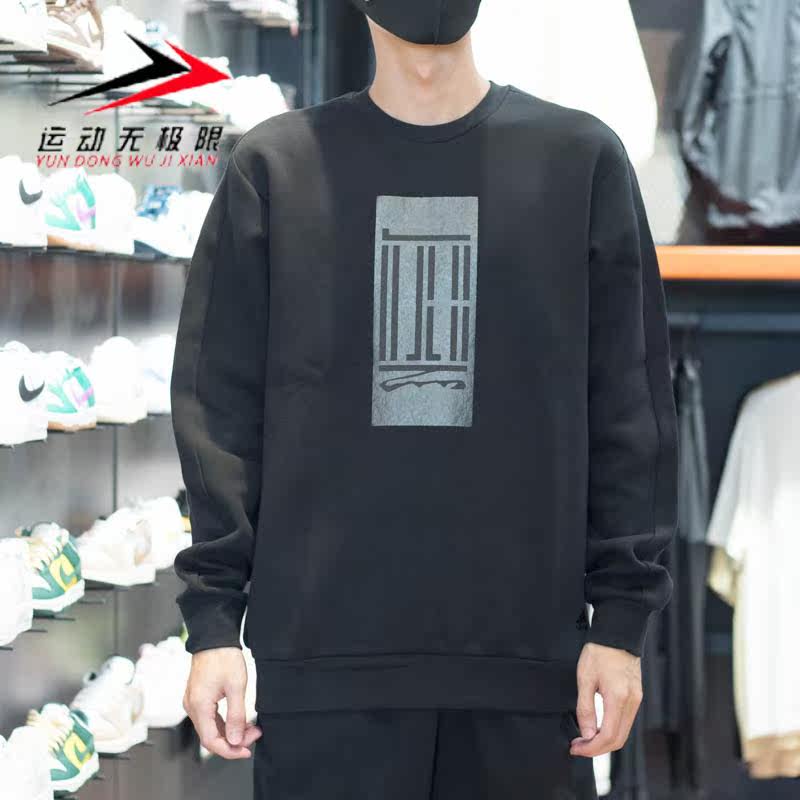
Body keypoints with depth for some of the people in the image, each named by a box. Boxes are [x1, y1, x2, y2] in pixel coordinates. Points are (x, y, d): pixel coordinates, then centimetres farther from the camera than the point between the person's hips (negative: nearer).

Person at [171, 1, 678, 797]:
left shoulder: (580, 158, 6)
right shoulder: (274, 165, 6)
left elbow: (627, 410, 5)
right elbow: (222, 410, 5)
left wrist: (622, 618, 0)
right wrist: (213, 620, -1)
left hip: (527, 652, 1)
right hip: (324, 656, 0)